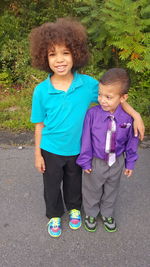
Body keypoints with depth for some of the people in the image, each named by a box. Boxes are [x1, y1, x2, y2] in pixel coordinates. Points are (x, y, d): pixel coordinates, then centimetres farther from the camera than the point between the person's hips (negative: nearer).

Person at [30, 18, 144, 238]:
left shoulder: (87, 83, -17)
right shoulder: (41, 90, -17)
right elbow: (40, 124, -7)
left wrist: (135, 114, -13)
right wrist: (37, 153, -1)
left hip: (77, 149, 1)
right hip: (51, 151, 0)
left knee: (74, 183, 25)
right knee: (52, 186, 21)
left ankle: (74, 208, 56)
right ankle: (54, 215, 50)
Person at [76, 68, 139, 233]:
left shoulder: (127, 117, -18)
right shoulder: (92, 114, -23)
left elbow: (131, 141, -3)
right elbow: (86, 139, -13)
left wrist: (130, 163, 5)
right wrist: (85, 161, -7)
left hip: (117, 162, 2)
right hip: (96, 162, -1)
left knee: (111, 190, 26)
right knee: (92, 190, 22)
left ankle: (107, 214, 55)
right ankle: (91, 214, 52)